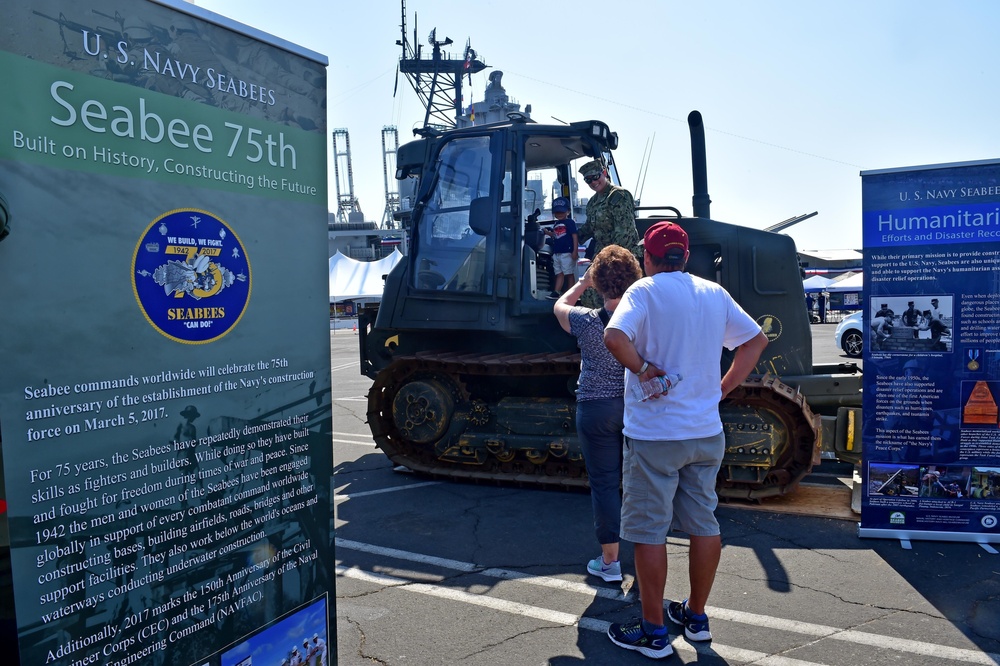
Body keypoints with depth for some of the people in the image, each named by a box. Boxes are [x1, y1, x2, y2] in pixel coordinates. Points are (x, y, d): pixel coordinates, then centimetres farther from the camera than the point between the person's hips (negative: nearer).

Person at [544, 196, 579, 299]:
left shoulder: (570, 222, -5)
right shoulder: (555, 224, 16)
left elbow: (575, 236, -10)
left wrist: (575, 251, -16)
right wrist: (548, 232, 2)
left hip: (567, 253, -7)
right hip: (556, 253, 7)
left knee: (569, 274, -1)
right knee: (559, 273, 8)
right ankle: (556, 292, 7)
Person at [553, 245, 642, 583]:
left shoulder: (586, 322, -13)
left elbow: (559, 306, 8)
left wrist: (583, 282, 18)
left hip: (596, 411, -2)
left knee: (604, 484, 7)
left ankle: (609, 561, 17)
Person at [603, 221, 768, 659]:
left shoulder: (645, 290, -10)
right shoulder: (715, 293, 7)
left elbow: (614, 337, -28)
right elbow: (756, 340, 14)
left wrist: (643, 370, -13)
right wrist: (723, 388, 11)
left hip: (654, 434, -6)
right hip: (707, 432, 6)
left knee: (649, 531, 5)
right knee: (704, 524, 17)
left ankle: (654, 632, 15)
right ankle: (696, 617, 32)